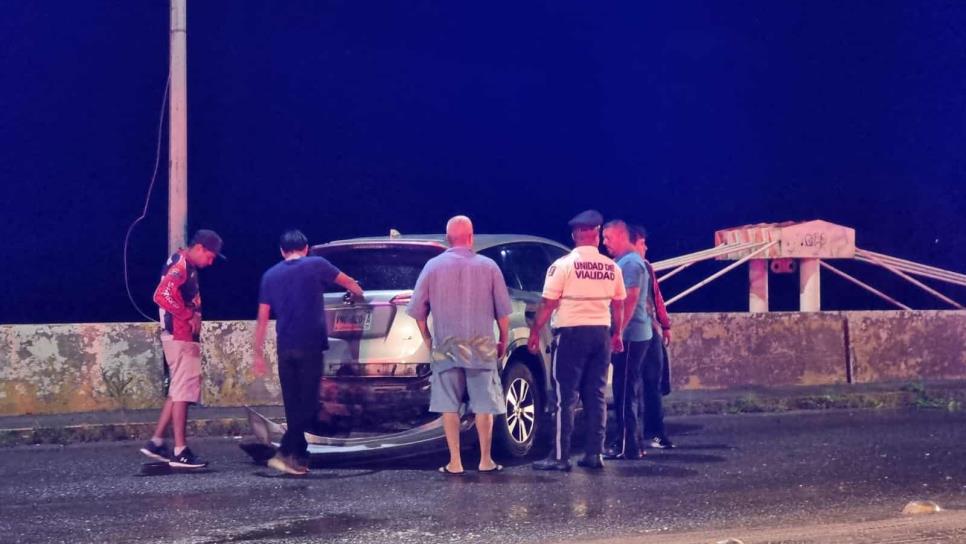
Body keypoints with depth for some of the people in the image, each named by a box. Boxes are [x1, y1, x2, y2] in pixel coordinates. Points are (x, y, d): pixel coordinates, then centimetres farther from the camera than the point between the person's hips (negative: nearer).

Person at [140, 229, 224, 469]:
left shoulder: (188, 266, 16)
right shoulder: (180, 265, -16)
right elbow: (163, 295, -30)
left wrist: (195, 315, 10)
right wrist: (190, 316, -20)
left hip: (184, 338, 10)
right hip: (180, 337, -10)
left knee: (178, 392, 15)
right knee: (182, 392, -7)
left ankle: (156, 442, 17)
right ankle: (180, 452, -4)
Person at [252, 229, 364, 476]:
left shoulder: (270, 275, 10)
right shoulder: (316, 265, 2)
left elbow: (262, 318, 8)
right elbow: (347, 282, 19)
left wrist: (258, 353, 13)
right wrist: (357, 291, 42)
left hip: (285, 348, 4)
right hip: (311, 345, -4)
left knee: (292, 404, 11)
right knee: (307, 403, -3)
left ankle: (299, 456, 14)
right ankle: (284, 453, -16)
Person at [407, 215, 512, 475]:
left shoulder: (434, 266, -1)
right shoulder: (488, 266, -1)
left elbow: (418, 309, 1)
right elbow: (503, 310, 1)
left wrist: (427, 338, 14)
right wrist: (503, 341, 13)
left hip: (445, 347, 0)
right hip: (481, 346, 0)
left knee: (449, 405, 5)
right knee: (484, 405, 7)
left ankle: (455, 462, 3)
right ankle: (486, 460, 9)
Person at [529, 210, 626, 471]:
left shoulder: (563, 265, -8)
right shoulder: (611, 268, 5)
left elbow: (548, 303, -10)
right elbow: (618, 305, 10)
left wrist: (534, 332, -3)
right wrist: (616, 334, 22)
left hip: (572, 332, -4)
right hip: (601, 333, 4)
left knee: (565, 396, -2)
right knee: (596, 395, 10)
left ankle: (560, 456, -3)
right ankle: (594, 454, 10)